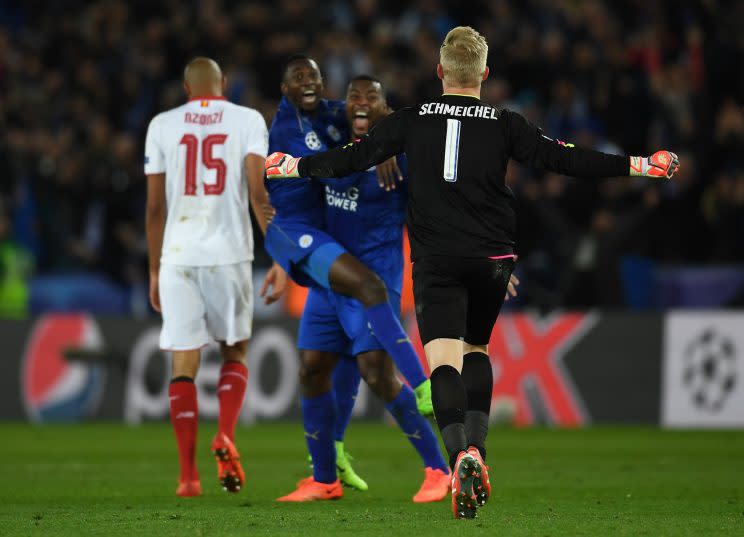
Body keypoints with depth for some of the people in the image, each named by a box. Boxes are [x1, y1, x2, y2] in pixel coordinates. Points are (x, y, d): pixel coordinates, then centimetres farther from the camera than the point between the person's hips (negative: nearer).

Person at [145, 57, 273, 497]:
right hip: (230, 254, -1)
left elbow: (155, 206, 8)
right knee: (235, 353, 17)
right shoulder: (247, 120, 4)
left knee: (185, 364, 3)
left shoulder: (163, 126, 8)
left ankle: (188, 474, -3)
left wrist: (155, 270, 16)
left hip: (178, 258, 1)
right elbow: (258, 188, -8)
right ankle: (226, 437, -7)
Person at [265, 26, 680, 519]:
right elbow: (562, 159, -3)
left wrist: (293, 166, 19)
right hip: (492, 259, 2)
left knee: (444, 358, -10)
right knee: (476, 348, 23)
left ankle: (462, 453, -33)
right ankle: (478, 444, 9)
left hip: (436, 259, -1)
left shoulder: (412, 121, 2)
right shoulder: (505, 125, 1)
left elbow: (352, 158, 4)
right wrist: (636, 166, 4)